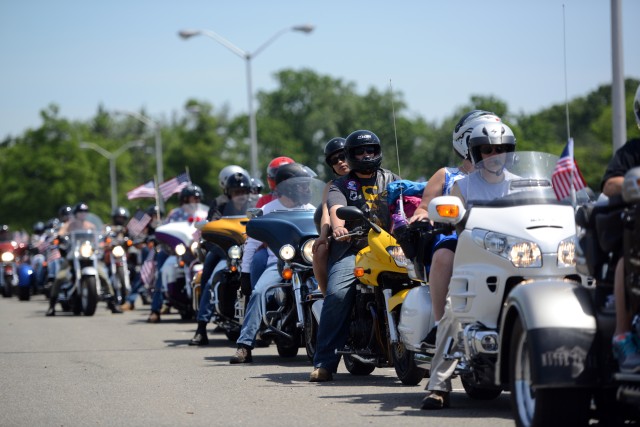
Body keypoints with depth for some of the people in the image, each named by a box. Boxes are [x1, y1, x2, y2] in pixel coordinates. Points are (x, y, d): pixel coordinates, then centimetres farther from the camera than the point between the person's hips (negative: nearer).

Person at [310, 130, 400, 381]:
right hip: (351, 249, -1)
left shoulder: (390, 180, 22)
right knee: (336, 295, -25)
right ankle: (324, 363, -24)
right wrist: (337, 226, -29)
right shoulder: (341, 185, 15)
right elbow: (335, 207, -6)